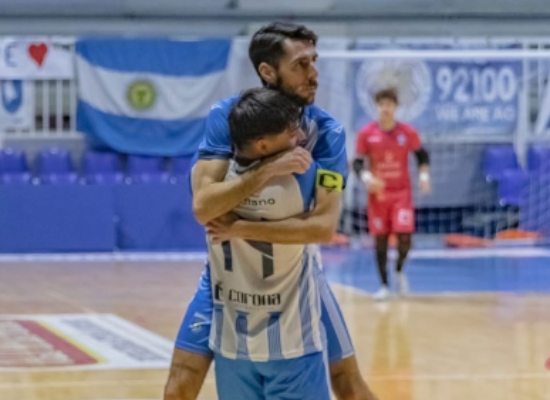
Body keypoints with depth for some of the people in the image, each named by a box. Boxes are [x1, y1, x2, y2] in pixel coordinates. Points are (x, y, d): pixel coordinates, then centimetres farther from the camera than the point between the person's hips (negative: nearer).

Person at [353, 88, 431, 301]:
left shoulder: (408, 132, -3)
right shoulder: (366, 134, -4)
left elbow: (422, 155, 11)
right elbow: (357, 163, 0)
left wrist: (424, 174, -5)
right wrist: (366, 176, -20)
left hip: (402, 193, 0)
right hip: (378, 194, 0)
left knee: (404, 238, -10)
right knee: (380, 240, 1)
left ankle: (399, 271, 20)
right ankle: (384, 285, 12)